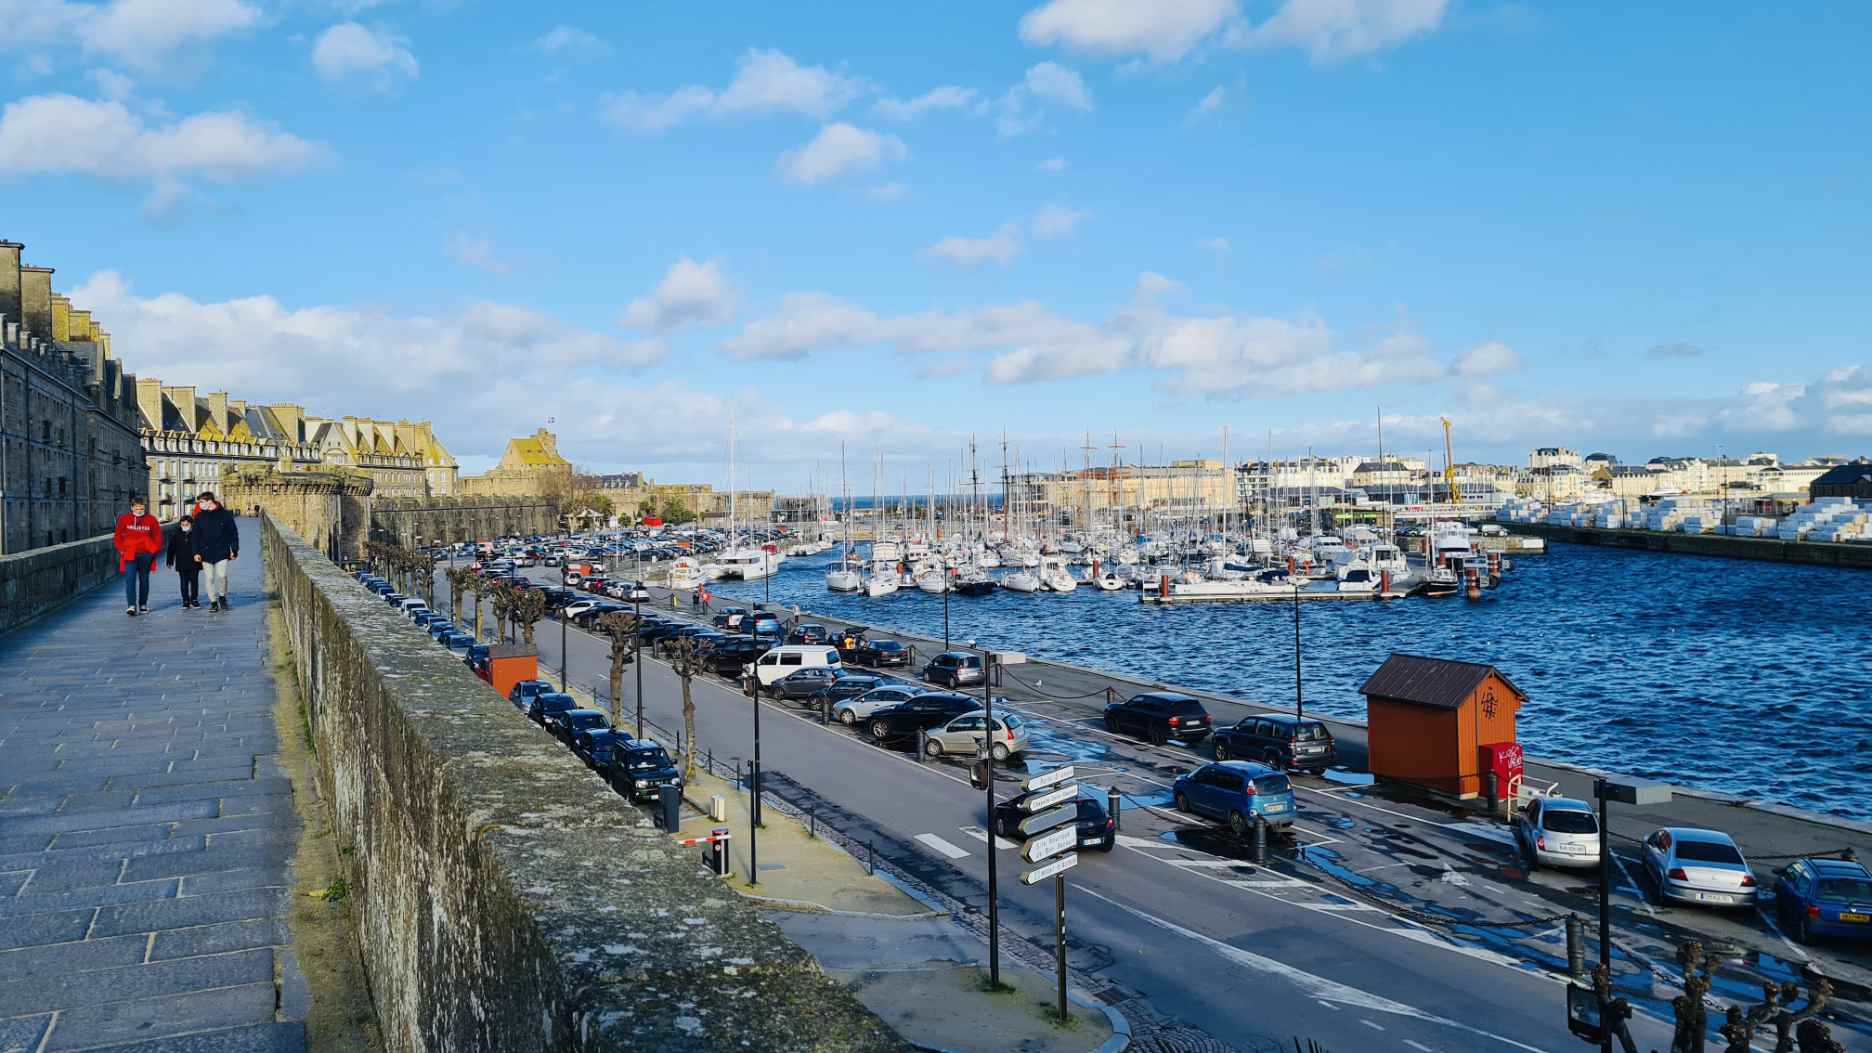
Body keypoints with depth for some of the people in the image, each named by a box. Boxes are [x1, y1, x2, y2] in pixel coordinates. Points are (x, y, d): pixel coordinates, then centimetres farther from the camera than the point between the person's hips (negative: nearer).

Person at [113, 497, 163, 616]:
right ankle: (131, 606, -18)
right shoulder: (124, 519, 2)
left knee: (144, 579, 12)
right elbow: (117, 536, 7)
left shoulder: (151, 519, 4)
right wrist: (121, 549, -2)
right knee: (130, 579, -12)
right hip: (130, 554, -2)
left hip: (146, 554, 2)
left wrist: (155, 550, -1)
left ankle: (143, 605, 23)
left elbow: (158, 536, 8)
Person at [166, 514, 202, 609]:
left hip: (194, 563, -1)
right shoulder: (176, 535, 3)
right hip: (181, 564, 1)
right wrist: (169, 561, 7)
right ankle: (185, 601, 8)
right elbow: (171, 548, 8)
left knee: (194, 582, 5)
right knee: (184, 583, 3)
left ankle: (194, 600, 15)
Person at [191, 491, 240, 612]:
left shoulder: (225, 514, -2)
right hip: (206, 553, 2)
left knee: (222, 575, -10)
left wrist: (234, 550, -1)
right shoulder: (199, 517, 4)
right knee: (210, 578, 3)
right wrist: (196, 552, -1)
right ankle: (213, 601, 12)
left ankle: (222, 597, 13)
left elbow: (234, 533, 2)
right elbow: (196, 536, 7)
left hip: (222, 552, -2)